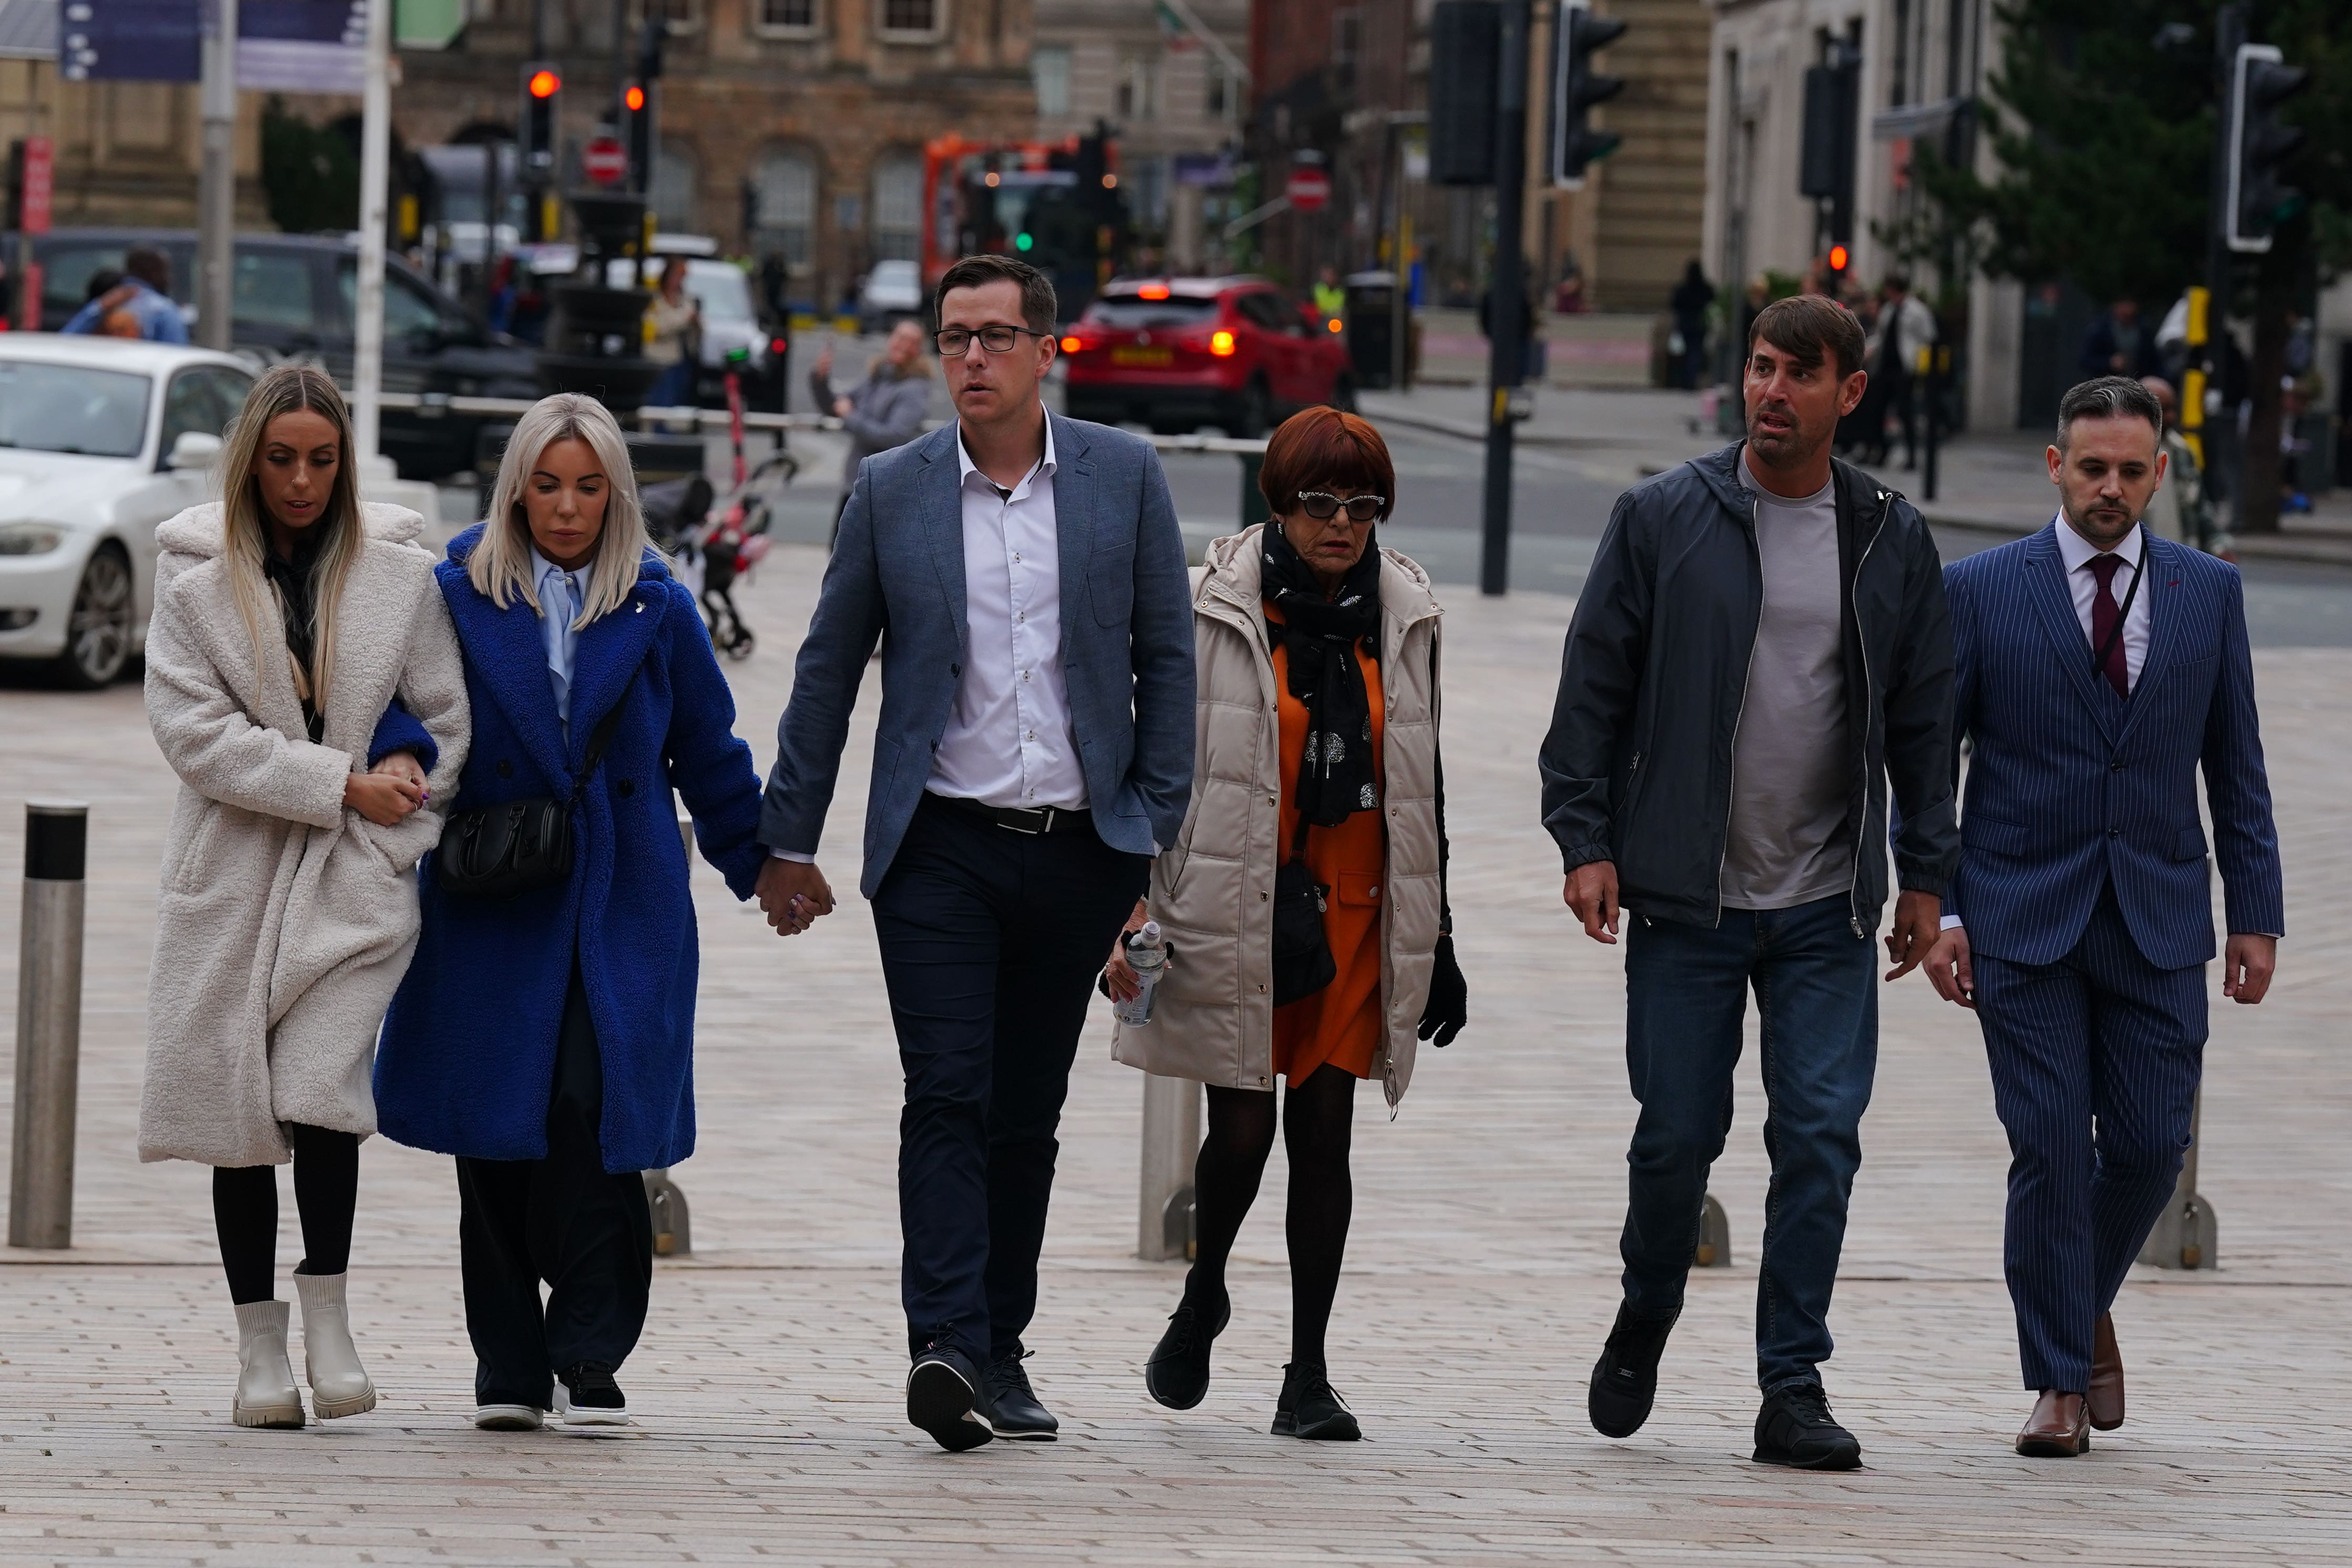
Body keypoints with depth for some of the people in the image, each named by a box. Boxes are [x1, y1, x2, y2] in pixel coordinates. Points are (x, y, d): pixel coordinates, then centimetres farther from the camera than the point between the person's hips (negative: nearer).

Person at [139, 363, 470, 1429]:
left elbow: (446, 724, 10)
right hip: (232, 873, 1)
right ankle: (259, 1343, 13)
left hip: (353, 881, -1)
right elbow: (194, 729, -8)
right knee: (240, 1114, 4)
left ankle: (327, 1309, -1)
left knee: (320, 1089, -17)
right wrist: (341, 783, -13)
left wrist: (407, 782, -8)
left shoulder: (398, 578, 3)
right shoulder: (196, 579, 1)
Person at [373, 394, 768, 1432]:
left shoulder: (656, 609, 9)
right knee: (498, 1128, 0)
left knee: (594, 1113, -12)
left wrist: (763, 867, 16)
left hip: (621, 907, 0)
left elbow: (707, 754, 15)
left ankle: (590, 1357, -6)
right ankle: (508, 1363, 10)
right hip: (493, 907, 0)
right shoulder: (459, 597, 5)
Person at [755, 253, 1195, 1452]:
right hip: (942, 847, -1)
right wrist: (789, 842, 8)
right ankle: (947, 1348, -22)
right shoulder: (892, 490, 3)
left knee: (1027, 1113, 8)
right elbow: (828, 670, 9)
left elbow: (1165, 659, 7)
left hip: (1078, 849, 1)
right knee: (948, 1098, -13)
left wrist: (1157, 829, 1)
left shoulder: (1125, 478, 3)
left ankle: (999, 1349, 18)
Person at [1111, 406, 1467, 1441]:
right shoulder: (1217, 614, -5)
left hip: (1353, 914, 3)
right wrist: (1132, 910, -7)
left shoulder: (1403, 618, 8)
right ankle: (1202, 1298, 25)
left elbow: (1422, 787, 14)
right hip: (1234, 913, -3)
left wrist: (1436, 940, 14)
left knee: (1324, 1131, 1)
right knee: (1242, 1129, -5)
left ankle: (1309, 1374, 5)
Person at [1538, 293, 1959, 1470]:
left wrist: (1924, 876, 8)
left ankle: (1793, 1390, 0)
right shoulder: (1663, 520, -1)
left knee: (1821, 1139, -6)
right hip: (1686, 897, -1)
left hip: (1828, 908, 1)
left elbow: (1922, 716, 12)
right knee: (1678, 1135, 3)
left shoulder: (1893, 541, 6)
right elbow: (1592, 688, 1)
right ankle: (1642, 1327, 29)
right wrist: (1585, 841, -6)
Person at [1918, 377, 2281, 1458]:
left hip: (2157, 922, 2)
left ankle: (2088, 1304, 29)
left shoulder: (2208, 593, 7)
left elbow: (2236, 762, 10)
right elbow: (1926, 759, 2)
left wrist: (2256, 912, 6)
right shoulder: (1979, 591, 0)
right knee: (2050, 1148, -6)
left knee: (2150, 1147, 0)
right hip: (2024, 915, -2)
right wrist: (1934, 908, -5)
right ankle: (2060, 1381, 4)